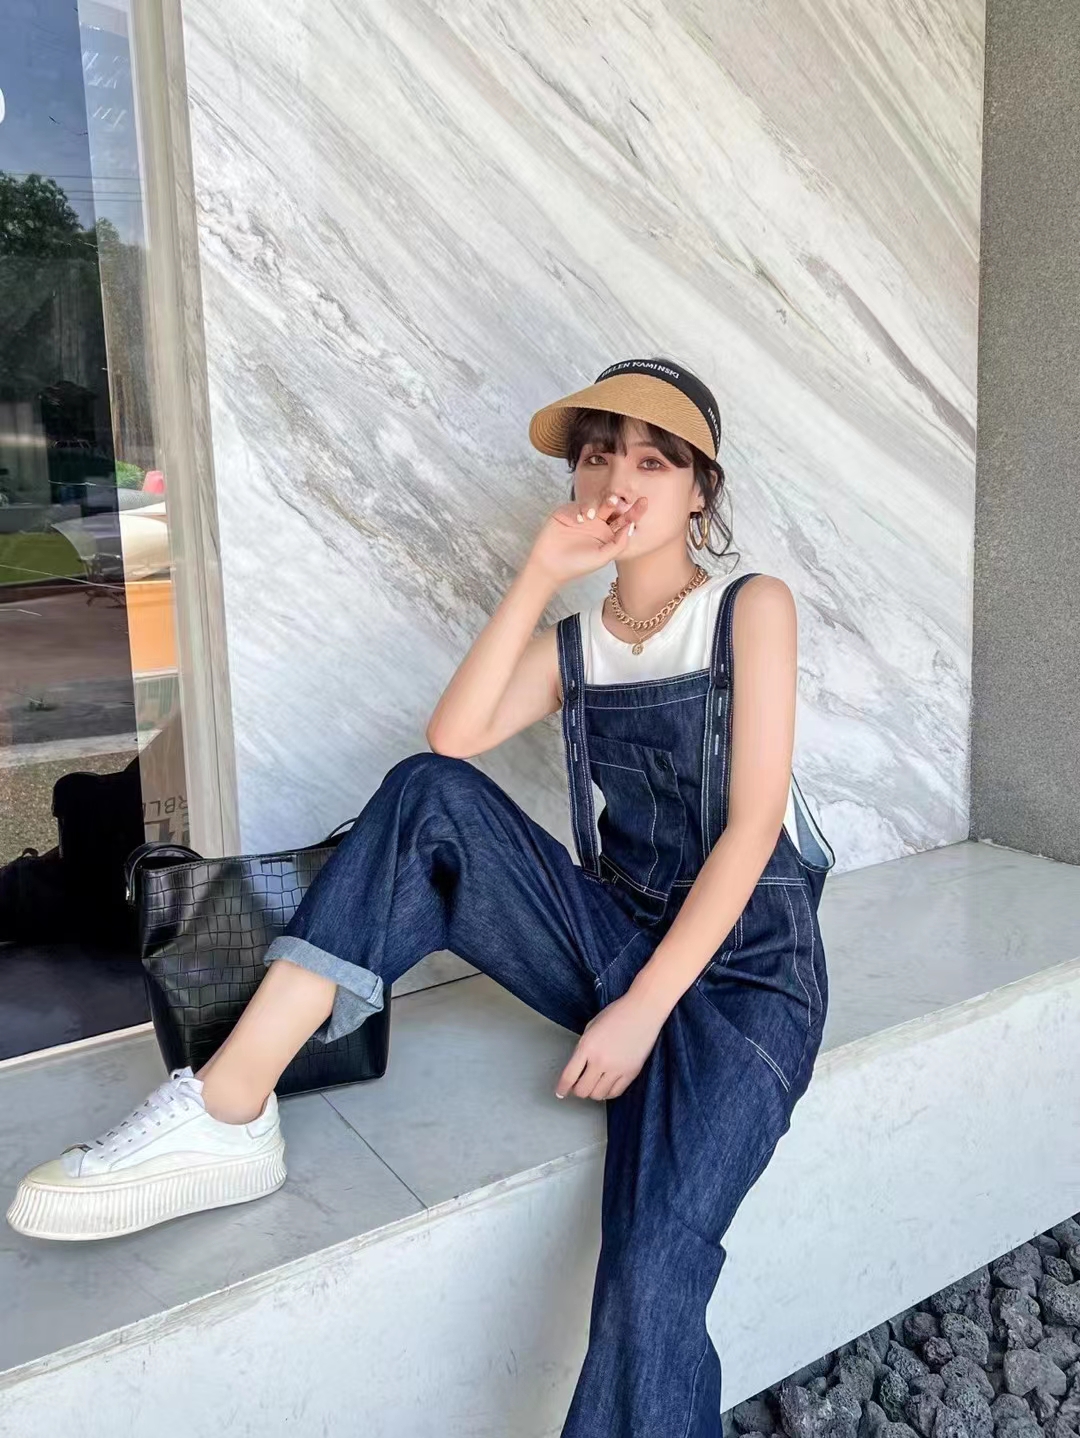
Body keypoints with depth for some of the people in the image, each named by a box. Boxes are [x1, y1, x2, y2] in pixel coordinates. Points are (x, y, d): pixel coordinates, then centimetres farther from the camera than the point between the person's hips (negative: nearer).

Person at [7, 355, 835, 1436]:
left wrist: (643, 1011, -17)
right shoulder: (572, 645, 13)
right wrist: (540, 575, -10)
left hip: (742, 967, -4)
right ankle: (226, 1112, -23)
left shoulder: (751, 608, 0)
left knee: (650, 1275, -28)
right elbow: (451, 742, -7)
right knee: (428, 798, -20)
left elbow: (751, 826, -10)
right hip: (617, 936, 4)